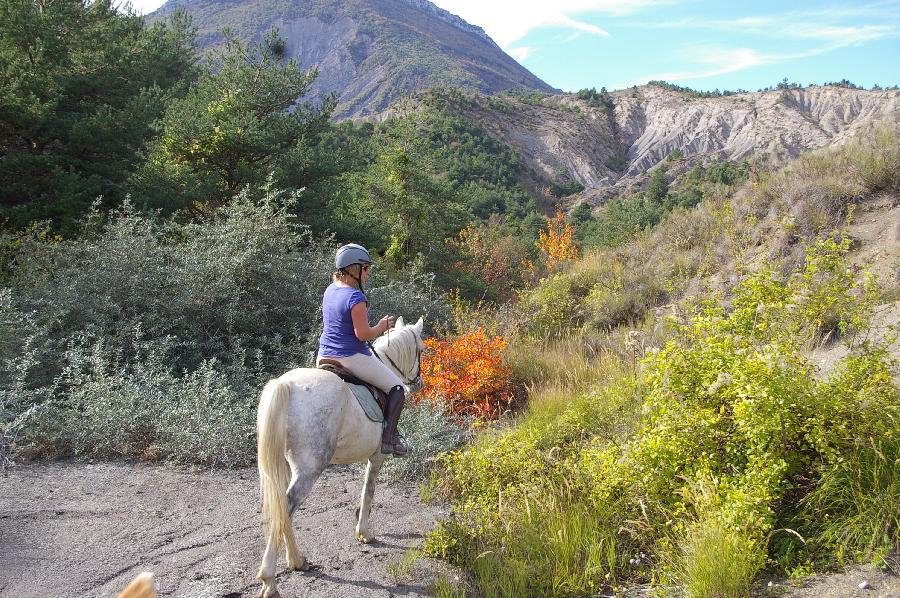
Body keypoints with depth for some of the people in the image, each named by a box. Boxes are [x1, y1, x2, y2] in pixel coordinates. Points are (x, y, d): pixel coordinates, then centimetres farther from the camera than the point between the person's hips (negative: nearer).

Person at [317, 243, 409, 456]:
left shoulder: (330, 290, 8)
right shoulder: (356, 298, -19)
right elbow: (362, 334, -21)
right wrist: (381, 327, -3)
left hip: (324, 356, 8)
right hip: (352, 357, -8)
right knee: (397, 388, 5)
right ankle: (389, 437, -1)